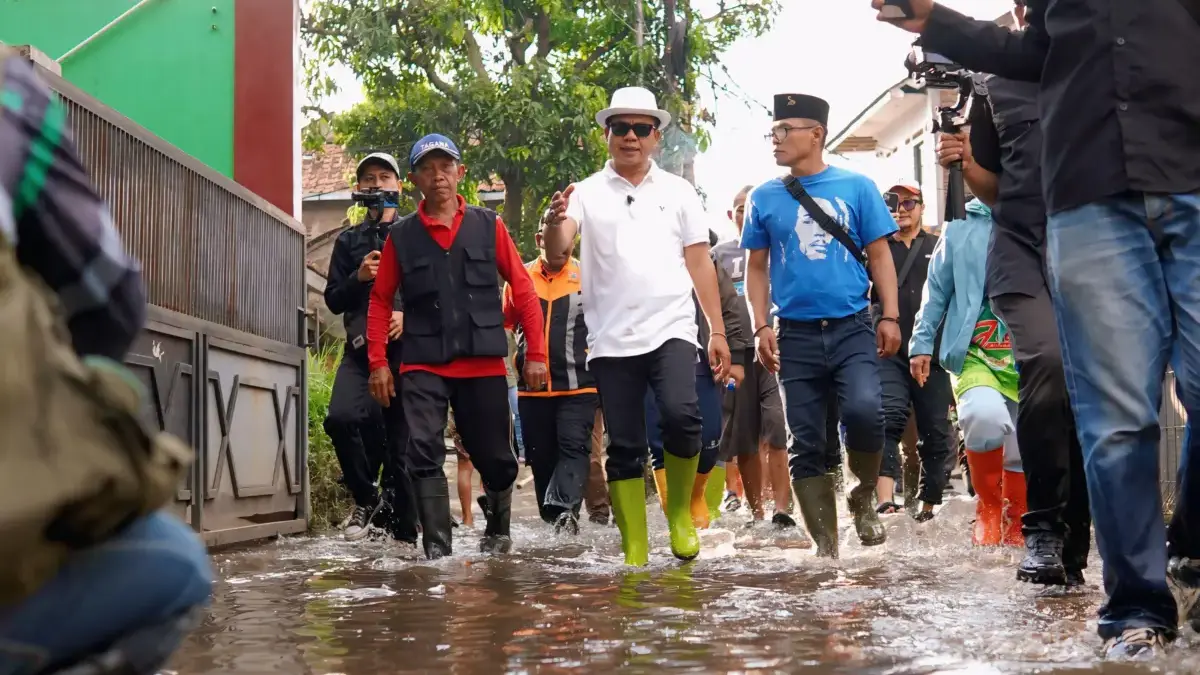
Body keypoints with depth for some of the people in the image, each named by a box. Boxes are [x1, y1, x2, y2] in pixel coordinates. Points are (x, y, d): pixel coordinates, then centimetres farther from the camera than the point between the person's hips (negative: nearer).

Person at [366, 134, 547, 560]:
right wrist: (378, 363, 2)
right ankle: (436, 550, -8)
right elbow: (380, 301, 9)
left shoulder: (489, 226, 5)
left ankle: (498, 529, 35)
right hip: (423, 367, 0)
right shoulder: (401, 236, 5)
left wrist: (536, 353, 3)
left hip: (484, 364, 0)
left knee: (495, 457, 7)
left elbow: (523, 289, 7)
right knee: (424, 453, -13)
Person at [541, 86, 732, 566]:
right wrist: (554, 221, -32)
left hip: (671, 329, 0)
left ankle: (679, 512, 3)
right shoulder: (587, 193, 6)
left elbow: (700, 263, 11)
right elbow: (558, 251, -9)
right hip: (611, 340, 0)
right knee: (625, 447, 3)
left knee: (681, 415, -22)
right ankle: (635, 554, 11)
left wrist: (718, 330, 5)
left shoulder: (678, 191, 10)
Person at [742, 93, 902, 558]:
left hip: (852, 328, -2)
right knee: (806, 445, 2)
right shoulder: (765, 198, 8)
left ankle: (864, 496, 3)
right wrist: (761, 327, 2)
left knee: (863, 410, -25)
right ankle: (826, 546, 11)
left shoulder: (856, 187, 3)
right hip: (796, 334, 2)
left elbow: (879, 255, 5)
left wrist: (890, 317, -3)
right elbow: (756, 267, 12)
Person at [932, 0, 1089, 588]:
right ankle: (1042, 527, -13)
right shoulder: (995, 87, 16)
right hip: (1023, 258, -1)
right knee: (1048, 367, -26)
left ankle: (1071, 549, 10)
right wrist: (962, 162, 1)